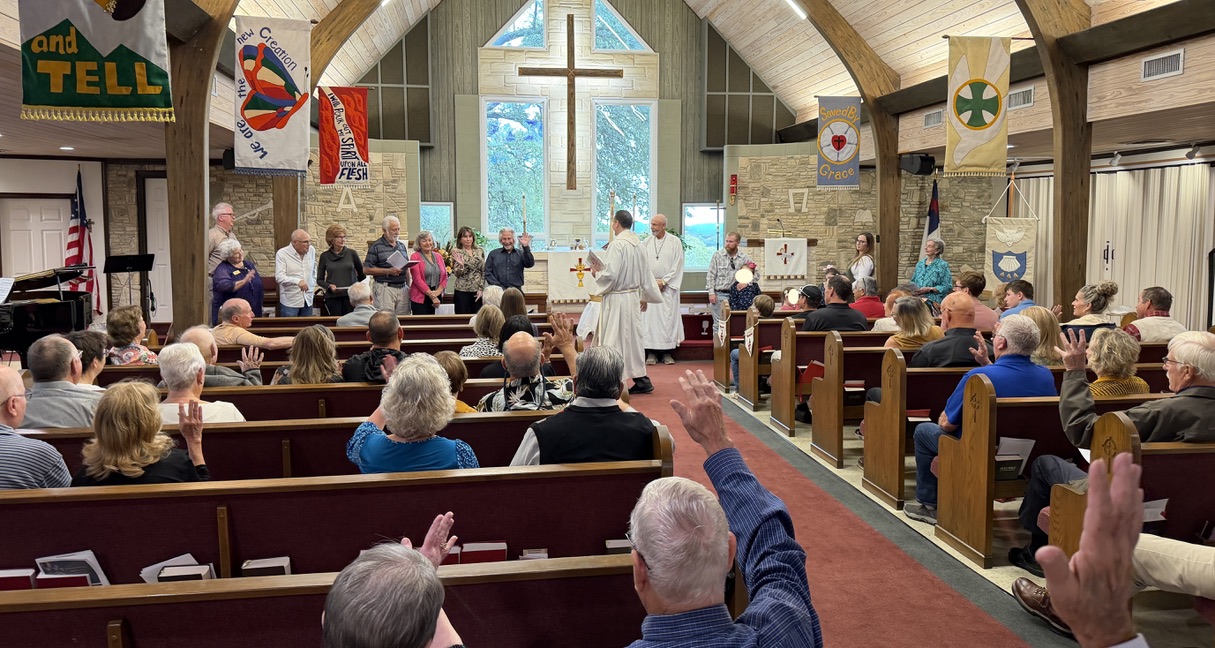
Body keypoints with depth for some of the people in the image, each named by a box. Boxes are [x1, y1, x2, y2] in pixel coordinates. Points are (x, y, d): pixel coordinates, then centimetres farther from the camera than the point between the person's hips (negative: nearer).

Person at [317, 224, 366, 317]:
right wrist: (329, 286, -10)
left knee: (350, 322, -4)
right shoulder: (325, 256, 5)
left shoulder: (351, 253, 4)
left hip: (350, 296, 0)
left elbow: (362, 274, 13)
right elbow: (319, 280, 9)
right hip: (332, 297, 0)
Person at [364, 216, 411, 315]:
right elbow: (366, 269, -7)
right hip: (385, 288, -5)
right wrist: (388, 271, -14)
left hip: (402, 288, 5)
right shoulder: (376, 247, -2)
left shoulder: (402, 246, 17)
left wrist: (408, 286, 15)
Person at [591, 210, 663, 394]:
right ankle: (641, 380, 19)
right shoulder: (638, 243, 7)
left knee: (613, 340, -1)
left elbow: (610, 275, -22)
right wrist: (645, 296, 23)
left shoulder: (617, 244, -18)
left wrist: (597, 273, -2)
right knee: (632, 337, 15)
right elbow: (646, 273, 14)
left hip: (616, 299, -8)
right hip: (633, 297, 8)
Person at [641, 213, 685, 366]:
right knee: (649, 317, -1)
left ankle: (667, 352, 4)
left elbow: (677, 265, -3)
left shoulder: (675, 242, 0)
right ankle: (651, 352, 3)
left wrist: (664, 281, -8)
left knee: (668, 318, -2)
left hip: (668, 287, -2)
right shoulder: (646, 243, 7)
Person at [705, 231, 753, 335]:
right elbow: (710, 275, 0)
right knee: (718, 324, -1)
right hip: (719, 295, -2)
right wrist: (711, 292, -8)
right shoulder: (717, 255, 0)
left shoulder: (744, 257, 3)